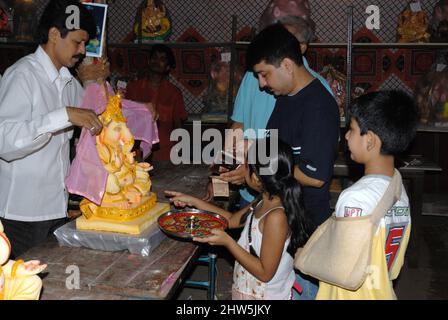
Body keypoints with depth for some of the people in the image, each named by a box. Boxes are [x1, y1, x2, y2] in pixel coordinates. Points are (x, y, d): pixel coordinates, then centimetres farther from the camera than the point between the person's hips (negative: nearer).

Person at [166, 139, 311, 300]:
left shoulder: (276, 217, -29)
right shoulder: (265, 202, -3)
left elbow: (265, 273, -24)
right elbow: (232, 219, 12)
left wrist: (227, 241, -24)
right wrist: (193, 201, 9)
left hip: (266, 295, -8)